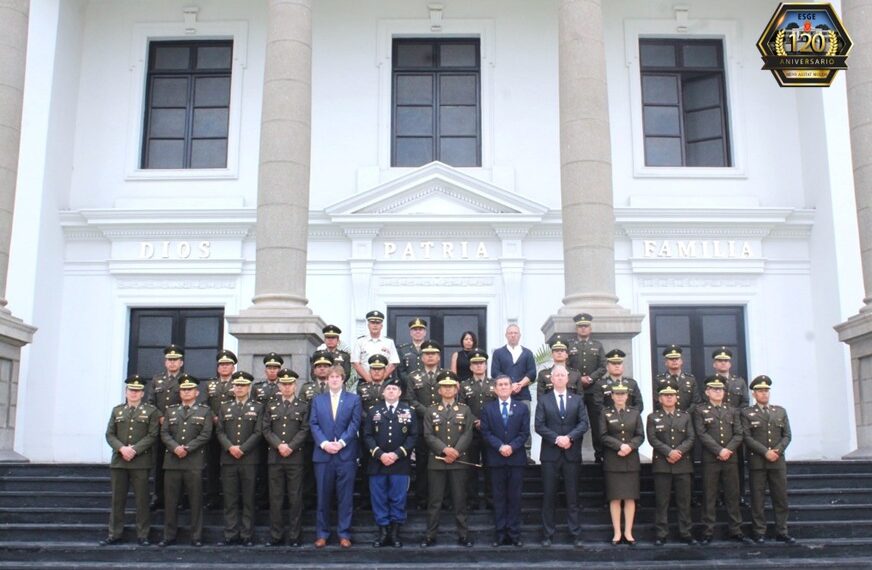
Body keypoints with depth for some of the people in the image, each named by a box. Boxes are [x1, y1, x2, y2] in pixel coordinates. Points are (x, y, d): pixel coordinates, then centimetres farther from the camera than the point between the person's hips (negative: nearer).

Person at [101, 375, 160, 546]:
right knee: (117, 499, 7)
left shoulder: (151, 411, 3)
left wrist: (134, 450, -15)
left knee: (142, 499, 0)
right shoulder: (117, 410, 13)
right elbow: (109, 434, 6)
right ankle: (114, 534, 15)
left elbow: (152, 435, -5)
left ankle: (142, 535, 7)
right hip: (118, 461, 3)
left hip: (141, 462, -3)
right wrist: (122, 449, -11)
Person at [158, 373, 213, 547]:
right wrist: (175, 447, -12)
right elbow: (164, 433, 6)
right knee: (171, 501, 5)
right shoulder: (171, 410, 16)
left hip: (194, 462, -3)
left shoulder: (205, 411, 7)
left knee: (196, 501, 0)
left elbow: (205, 435, -3)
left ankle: (196, 537, 6)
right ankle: (169, 536, 13)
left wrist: (187, 448, -12)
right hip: (172, 461, 3)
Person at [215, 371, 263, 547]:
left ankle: (247, 535, 6)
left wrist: (242, 449, -12)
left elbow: (258, 432, -3)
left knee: (248, 499, 1)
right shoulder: (225, 407, 13)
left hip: (249, 459, -2)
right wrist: (230, 447, -12)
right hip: (228, 459, 2)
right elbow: (220, 432, 5)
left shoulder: (258, 407, 5)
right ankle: (230, 534, 9)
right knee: (230, 499, 4)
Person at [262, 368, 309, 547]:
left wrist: (291, 447, -14)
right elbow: (266, 430, 4)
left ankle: (294, 536, 5)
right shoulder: (271, 406, 12)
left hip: (295, 458, -2)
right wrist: (279, 445, -12)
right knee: (275, 498, 4)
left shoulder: (303, 406, 7)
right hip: (275, 458, 2)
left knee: (295, 498, 0)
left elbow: (304, 430, -2)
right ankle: (275, 535, 10)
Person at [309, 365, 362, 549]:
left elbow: (354, 424, 0)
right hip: (323, 454, 1)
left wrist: (341, 443, -13)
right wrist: (324, 443, -11)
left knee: (345, 496, 1)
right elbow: (313, 424, 4)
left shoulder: (354, 399, 8)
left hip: (346, 454, -1)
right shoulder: (317, 400, 13)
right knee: (323, 496, 5)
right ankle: (322, 533, 13)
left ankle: (344, 534, 8)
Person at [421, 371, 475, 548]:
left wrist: (455, 452, -13)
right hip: (436, 461, 0)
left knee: (459, 499, 3)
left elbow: (467, 435, -1)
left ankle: (463, 535, 9)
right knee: (434, 500, 2)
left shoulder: (465, 410, 9)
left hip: (459, 461, 0)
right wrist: (445, 449, -15)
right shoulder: (431, 410, 8)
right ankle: (430, 535, 7)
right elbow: (428, 435, -2)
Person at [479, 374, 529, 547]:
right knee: (499, 497, 3)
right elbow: (485, 432, -1)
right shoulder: (487, 408, 7)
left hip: (516, 458, 0)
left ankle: (514, 533, 7)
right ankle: (500, 533, 7)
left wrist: (512, 446, -13)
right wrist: (500, 446, -14)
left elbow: (525, 432, 2)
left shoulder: (522, 408, 9)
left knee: (515, 497, 2)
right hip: (496, 459, 0)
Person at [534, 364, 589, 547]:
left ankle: (576, 534, 8)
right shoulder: (543, 400, 7)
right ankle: (547, 534, 7)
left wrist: (569, 437, -15)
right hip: (550, 453, -1)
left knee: (572, 496, 3)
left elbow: (584, 423, 0)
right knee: (549, 496, 2)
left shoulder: (577, 400, 10)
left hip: (571, 453, 1)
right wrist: (556, 439, -15)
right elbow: (539, 425, -3)